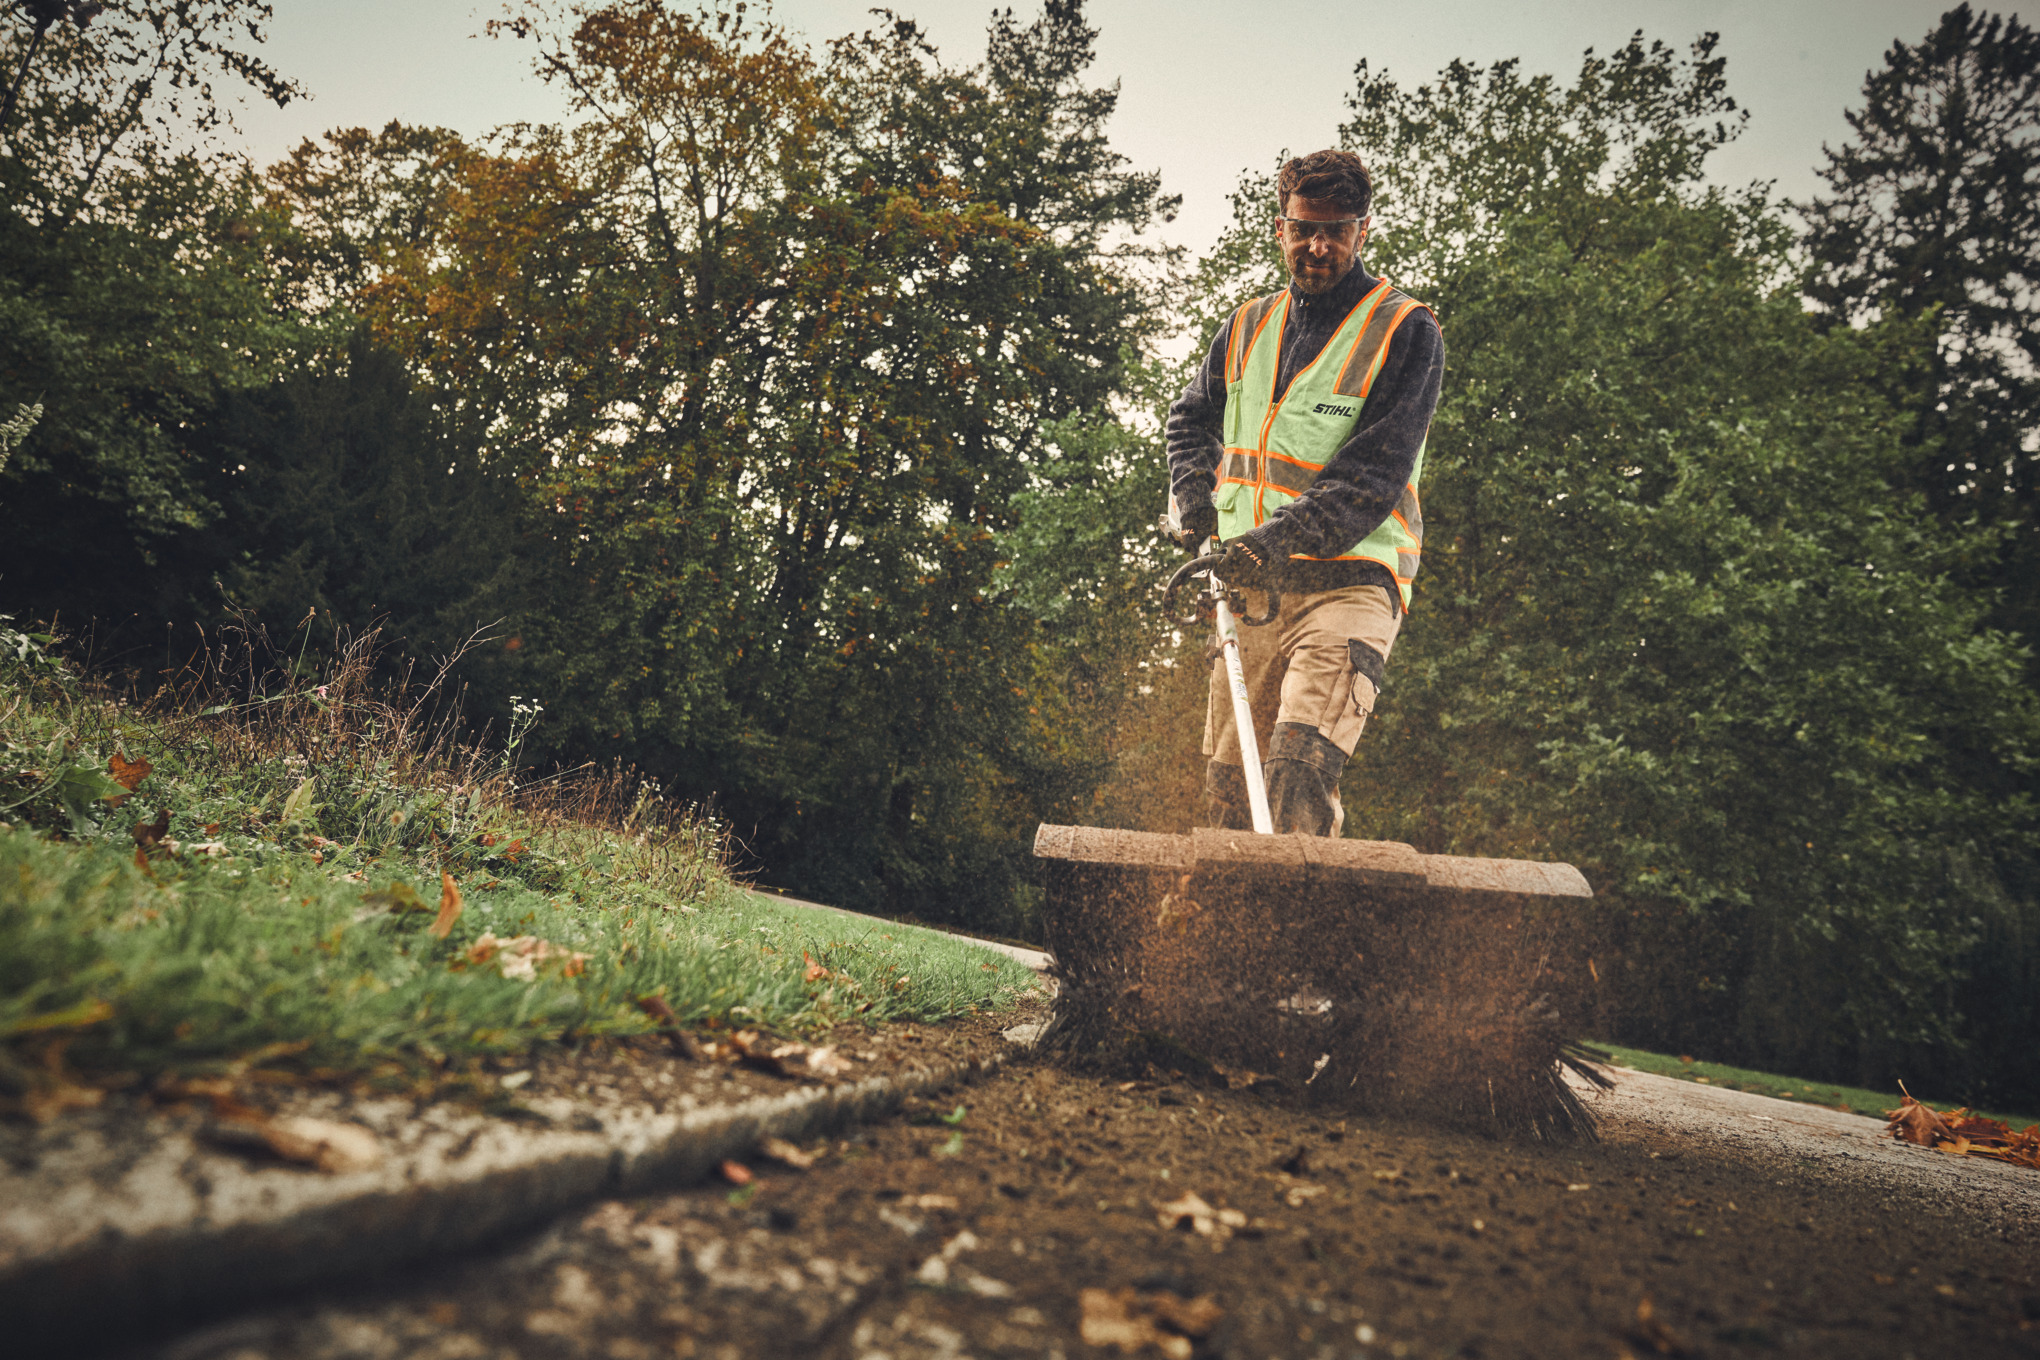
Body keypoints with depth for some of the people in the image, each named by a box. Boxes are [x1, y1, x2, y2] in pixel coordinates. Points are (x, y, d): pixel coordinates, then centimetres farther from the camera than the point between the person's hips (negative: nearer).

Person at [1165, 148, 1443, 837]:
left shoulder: (1407, 334, -2)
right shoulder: (1249, 325, 15)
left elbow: (1374, 476, -12)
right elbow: (1190, 420, 28)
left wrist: (1278, 541, -24)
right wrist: (1197, 510, 9)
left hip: (1350, 580, -5)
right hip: (1248, 586, 6)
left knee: (1300, 770, -26)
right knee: (1226, 792, 6)